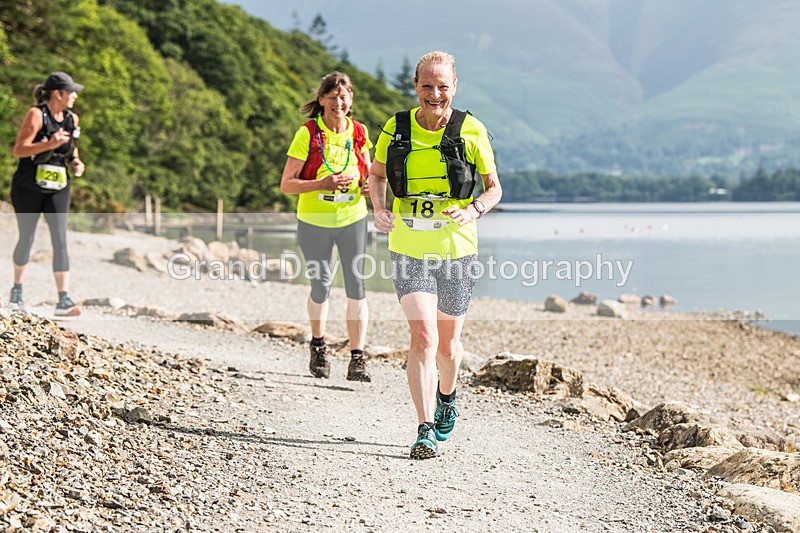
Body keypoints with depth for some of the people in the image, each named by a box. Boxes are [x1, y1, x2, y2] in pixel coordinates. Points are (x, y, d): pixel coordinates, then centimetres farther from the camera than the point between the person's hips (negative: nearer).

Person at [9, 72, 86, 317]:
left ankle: (64, 300, -13)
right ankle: (17, 289, 32)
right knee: (26, 239, 9)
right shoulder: (36, 114, -12)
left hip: (58, 189, 4)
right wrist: (50, 144, -30)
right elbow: (18, 150, -18)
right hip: (28, 187, -4)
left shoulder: (72, 119, 6)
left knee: (60, 240, -8)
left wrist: (76, 163, 2)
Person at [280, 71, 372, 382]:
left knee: (356, 286, -8)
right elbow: (286, 185, -10)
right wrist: (324, 184, -23)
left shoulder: (359, 133, 1)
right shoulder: (307, 134, -9)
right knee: (321, 286, 8)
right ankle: (318, 345, 35)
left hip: (352, 219, 2)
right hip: (314, 221, -2)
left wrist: (369, 186, -7)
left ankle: (357, 359, -6)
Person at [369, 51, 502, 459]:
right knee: (423, 336, -15)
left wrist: (475, 210, -17)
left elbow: (494, 187, 4)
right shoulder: (396, 129, -1)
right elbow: (377, 173, 16)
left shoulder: (471, 131, -5)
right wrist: (379, 209, -3)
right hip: (409, 250, 0)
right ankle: (426, 430, -12)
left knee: (448, 343, 14)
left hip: (456, 249, 0)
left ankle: (446, 397, 47)